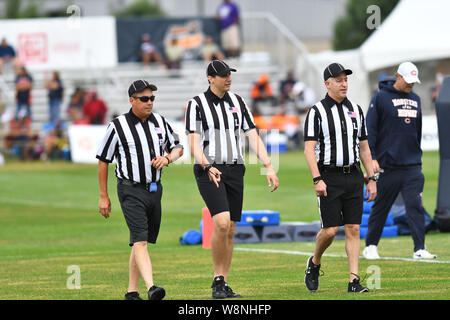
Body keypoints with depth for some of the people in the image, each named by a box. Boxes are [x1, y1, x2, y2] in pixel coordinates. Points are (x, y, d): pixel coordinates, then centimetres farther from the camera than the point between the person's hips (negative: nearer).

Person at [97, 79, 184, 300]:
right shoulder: (118, 126, -7)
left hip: (155, 189, 6)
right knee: (140, 240, -18)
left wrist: (167, 158, -8)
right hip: (131, 191, -6)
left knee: (142, 241, 11)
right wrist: (103, 197, 0)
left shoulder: (160, 122, 7)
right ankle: (151, 288, -32)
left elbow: (178, 148, 17)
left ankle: (132, 292, 19)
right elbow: (103, 161, 0)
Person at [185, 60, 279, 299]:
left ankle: (223, 285, 10)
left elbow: (253, 136, 11)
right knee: (221, 223, -21)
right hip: (209, 171, -5)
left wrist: (268, 167, 1)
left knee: (230, 230, 4)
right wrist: (207, 167, -26)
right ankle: (217, 281, -11)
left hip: (235, 171, 5)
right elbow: (193, 142, -10)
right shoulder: (197, 104, -2)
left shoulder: (237, 101, 12)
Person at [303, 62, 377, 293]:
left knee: (353, 229, -1)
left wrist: (371, 179, 10)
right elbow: (309, 149, -10)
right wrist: (317, 180, -20)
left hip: (353, 177, 4)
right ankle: (314, 264, 21)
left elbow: (364, 148, 15)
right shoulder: (317, 112, -4)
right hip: (329, 177, -4)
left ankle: (354, 280, -1)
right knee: (330, 230, -7)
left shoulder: (356, 110, 11)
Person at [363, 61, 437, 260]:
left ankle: (420, 249, -9)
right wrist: (372, 158, -12)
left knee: (415, 205, -6)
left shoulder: (415, 99, 15)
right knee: (381, 207, 5)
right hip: (388, 165, -4)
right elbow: (370, 130, -5)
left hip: (412, 166, 4)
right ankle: (370, 246, 19)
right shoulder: (381, 98, -3)